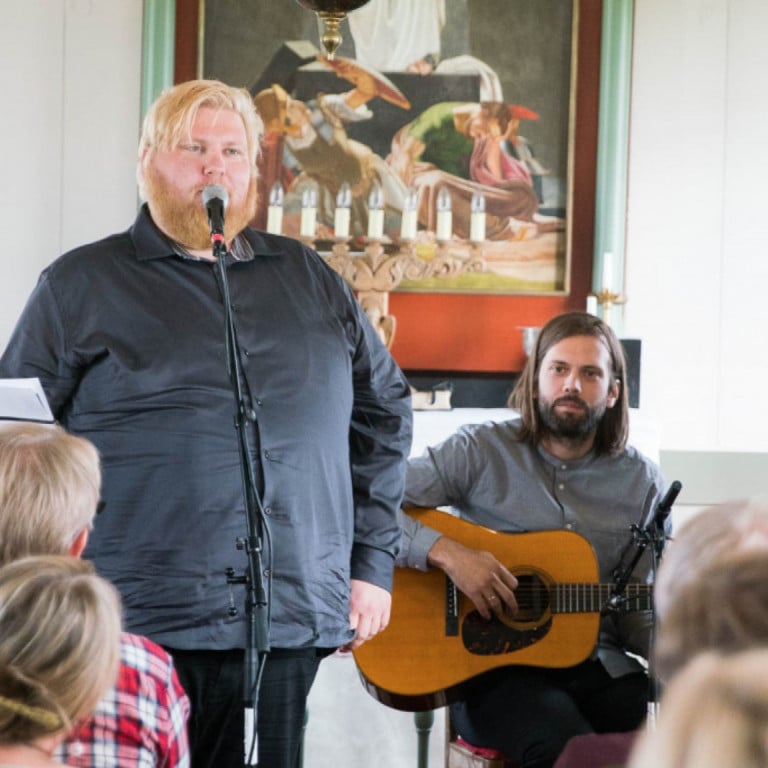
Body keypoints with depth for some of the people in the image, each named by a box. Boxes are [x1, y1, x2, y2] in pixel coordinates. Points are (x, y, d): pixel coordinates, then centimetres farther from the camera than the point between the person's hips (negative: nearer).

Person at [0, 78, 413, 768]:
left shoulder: (309, 280, 17)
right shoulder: (81, 285, 7)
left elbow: (384, 412, 23)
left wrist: (372, 563, 15)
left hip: (289, 631, 3)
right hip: (138, 632, -3)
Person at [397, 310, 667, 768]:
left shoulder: (642, 483, 9)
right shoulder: (482, 452, 0)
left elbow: (638, 617, 12)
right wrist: (447, 552, -21)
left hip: (596, 666, 3)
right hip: (487, 669, -3)